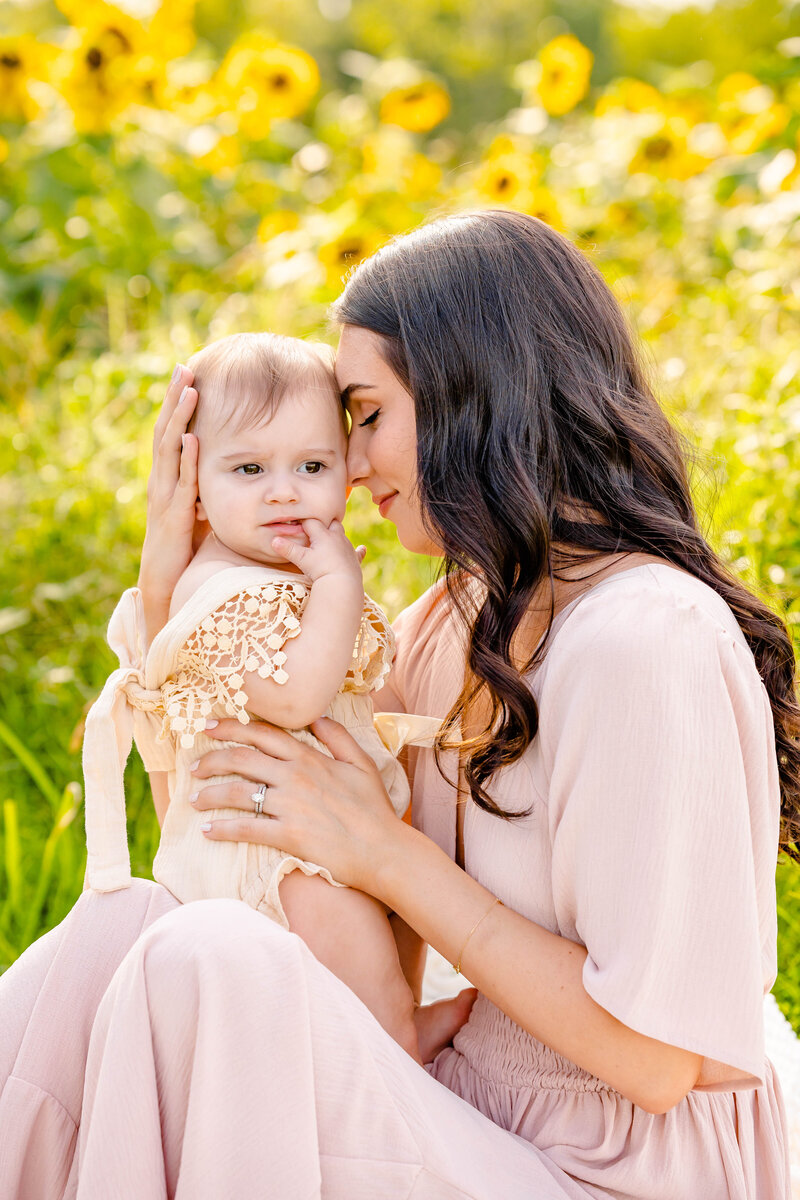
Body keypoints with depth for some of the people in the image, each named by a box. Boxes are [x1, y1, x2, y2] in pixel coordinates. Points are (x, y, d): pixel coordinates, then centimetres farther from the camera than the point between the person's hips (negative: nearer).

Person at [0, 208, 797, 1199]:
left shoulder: (648, 642, -19)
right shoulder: (451, 626, 7)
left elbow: (654, 1056, -19)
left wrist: (385, 853, -14)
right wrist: (169, 584, 5)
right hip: (469, 1117, 7)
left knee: (211, 963, -26)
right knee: (125, 925, -12)